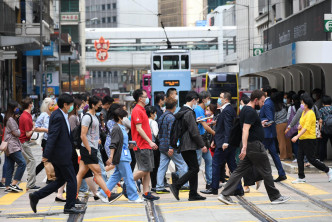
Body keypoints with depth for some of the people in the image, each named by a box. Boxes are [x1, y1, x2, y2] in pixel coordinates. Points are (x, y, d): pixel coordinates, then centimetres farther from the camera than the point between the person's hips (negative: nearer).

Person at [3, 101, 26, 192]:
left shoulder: (11, 118, 17)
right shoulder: (10, 119, -13)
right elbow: (16, 133, -13)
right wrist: (20, 130, 5)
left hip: (9, 146, 10)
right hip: (12, 146, -10)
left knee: (9, 166, 8)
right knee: (22, 163, -12)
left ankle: (8, 186, 9)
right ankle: (13, 184, -12)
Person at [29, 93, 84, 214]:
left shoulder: (59, 115, 12)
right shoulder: (58, 117, -19)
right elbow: (52, 136, -23)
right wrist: (46, 155, -25)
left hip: (58, 154, 10)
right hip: (61, 155, -10)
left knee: (60, 180, 16)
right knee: (71, 180, 0)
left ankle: (36, 196, 14)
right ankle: (69, 206, 9)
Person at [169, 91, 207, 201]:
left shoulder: (181, 112, 16)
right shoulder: (189, 113, -14)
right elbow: (194, 131, -17)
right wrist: (202, 145, -11)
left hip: (183, 145, 10)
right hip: (188, 146, -10)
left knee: (193, 169, 11)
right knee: (194, 169, -8)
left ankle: (193, 194, 10)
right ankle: (176, 186, -13)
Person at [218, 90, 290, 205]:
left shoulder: (245, 109, 14)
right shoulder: (250, 112, -18)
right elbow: (245, 129, -27)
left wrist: (259, 125, 21)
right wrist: (244, 147, -33)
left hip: (249, 145, 10)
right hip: (254, 145, -10)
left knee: (240, 170, 8)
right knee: (266, 171, 1)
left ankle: (225, 195, 2)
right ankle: (275, 197, 10)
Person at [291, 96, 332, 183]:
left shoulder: (310, 114, -15)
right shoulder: (304, 112, 14)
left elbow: (306, 127, -24)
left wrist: (297, 136, -31)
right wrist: (300, 125, 3)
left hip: (309, 139, -9)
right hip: (302, 139, 9)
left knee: (311, 159, -5)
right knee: (299, 158, 5)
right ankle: (301, 178, 9)